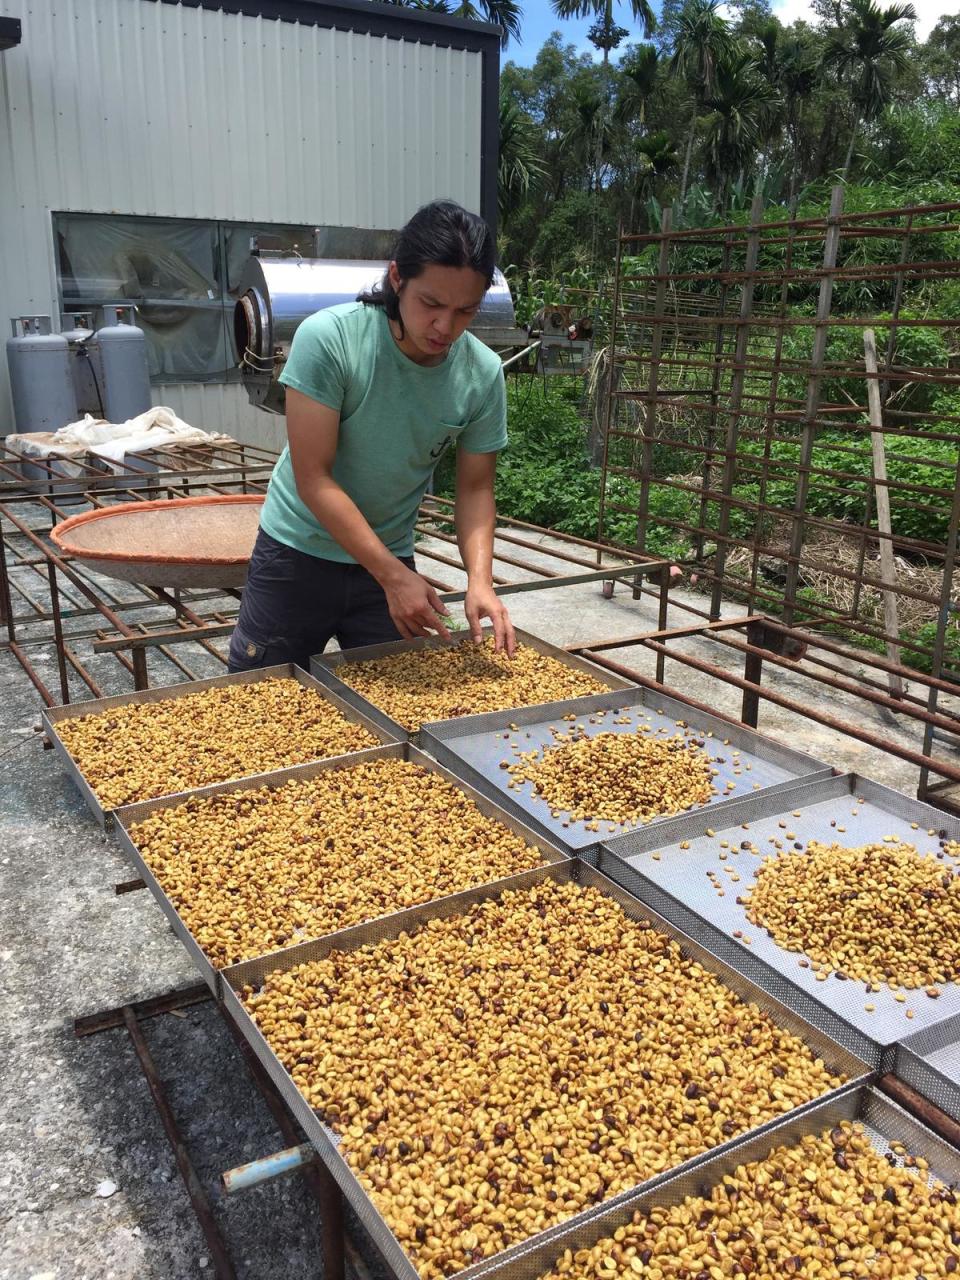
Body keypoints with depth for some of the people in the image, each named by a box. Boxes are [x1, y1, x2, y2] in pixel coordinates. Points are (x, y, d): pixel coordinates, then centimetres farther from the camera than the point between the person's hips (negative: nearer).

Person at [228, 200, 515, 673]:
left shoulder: (483, 374, -12)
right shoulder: (327, 338, -22)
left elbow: (474, 488, -3)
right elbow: (313, 478, -22)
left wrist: (479, 578, -21)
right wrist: (394, 577, -26)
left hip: (389, 559, 3)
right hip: (298, 553, -2)